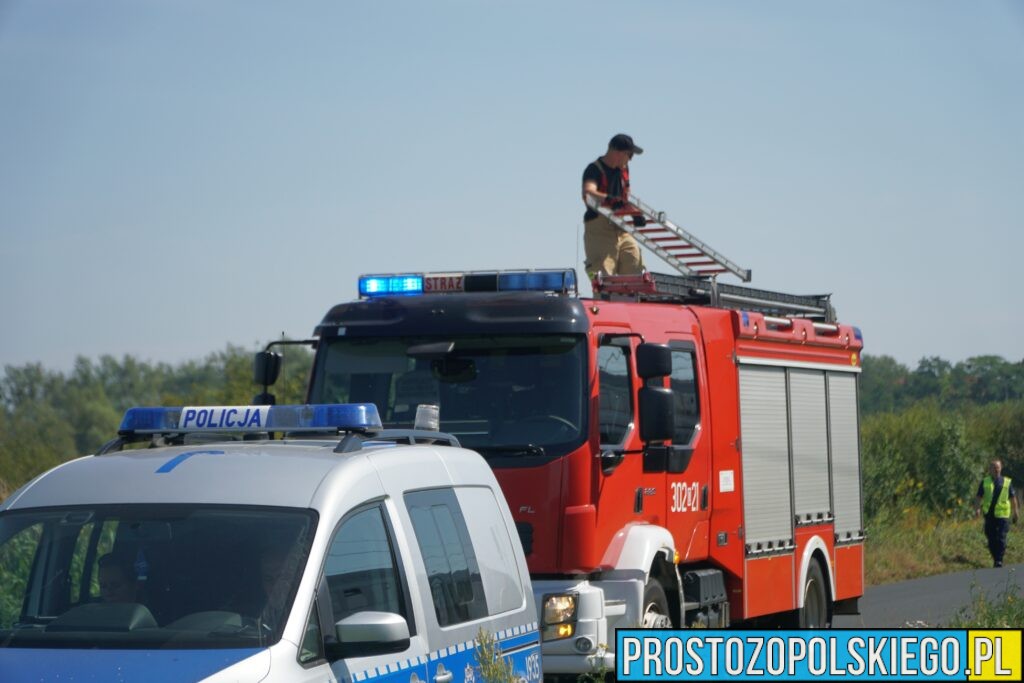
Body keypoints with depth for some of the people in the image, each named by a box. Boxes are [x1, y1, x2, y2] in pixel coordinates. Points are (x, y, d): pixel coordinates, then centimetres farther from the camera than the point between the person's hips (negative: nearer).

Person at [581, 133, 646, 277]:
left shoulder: (623, 168, 14)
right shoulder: (594, 169, -12)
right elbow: (588, 193, -31)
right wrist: (609, 199, -49)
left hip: (621, 231, 8)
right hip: (599, 230, -8)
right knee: (602, 275, -14)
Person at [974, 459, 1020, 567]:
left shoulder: (1007, 482, 7)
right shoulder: (985, 482, 7)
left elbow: (1013, 498, 13)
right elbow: (979, 497, 6)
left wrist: (1016, 513, 13)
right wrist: (977, 508, -11)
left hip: (1002, 515, -1)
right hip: (989, 515, 1)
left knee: (1001, 539, -9)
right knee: (991, 539, 5)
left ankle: (999, 560, -3)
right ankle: (995, 559, 18)